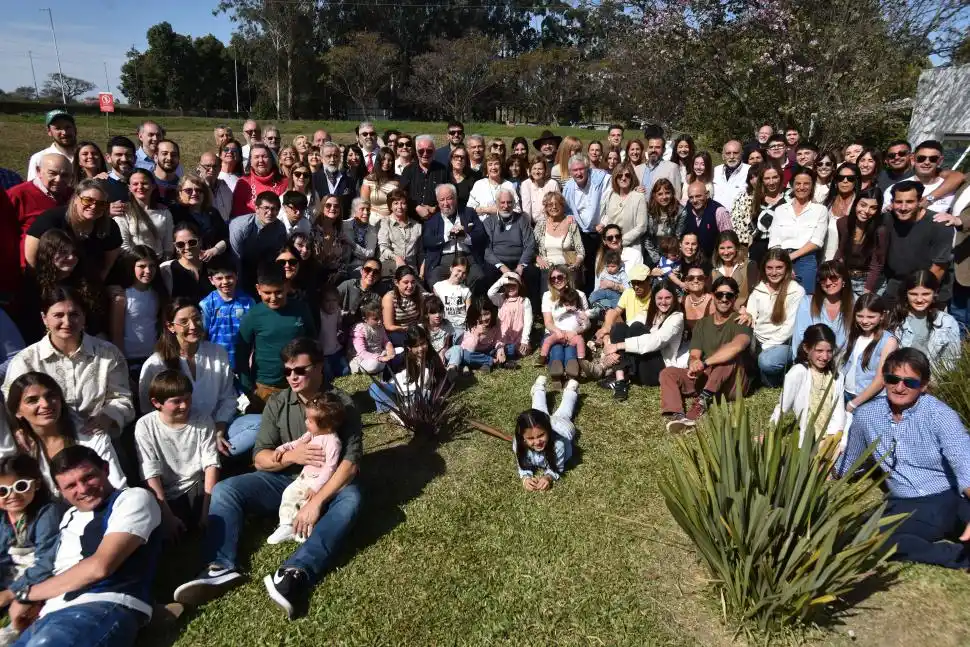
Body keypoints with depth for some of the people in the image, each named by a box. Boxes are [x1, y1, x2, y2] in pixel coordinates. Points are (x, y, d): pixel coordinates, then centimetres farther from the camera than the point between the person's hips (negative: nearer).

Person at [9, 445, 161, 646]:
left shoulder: (134, 498, 2)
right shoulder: (70, 516, 28)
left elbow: (99, 567, -8)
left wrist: (28, 595, 4)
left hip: (105, 609, -8)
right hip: (52, 615, 8)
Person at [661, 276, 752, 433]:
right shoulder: (702, 324, 11)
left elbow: (737, 346, -31)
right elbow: (694, 356, 0)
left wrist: (704, 363, -35)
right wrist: (694, 365, -26)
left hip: (732, 383, -5)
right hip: (704, 379, 5)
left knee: (729, 352, -31)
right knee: (667, 373, -14)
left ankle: (703, 400, -37)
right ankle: (677, 416, -40)